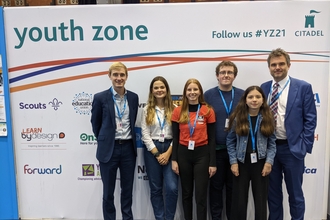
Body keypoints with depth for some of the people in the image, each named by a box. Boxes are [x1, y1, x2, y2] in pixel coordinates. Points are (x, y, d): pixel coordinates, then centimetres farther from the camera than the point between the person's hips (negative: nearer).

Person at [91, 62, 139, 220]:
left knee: (127, 189, 15)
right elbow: (95, 123, 4)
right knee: (108, 191, 10)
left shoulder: (134, 97, 3)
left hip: (128, 148, 3)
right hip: (109, 149, -3)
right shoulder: (100, 98, -7)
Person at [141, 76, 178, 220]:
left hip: (170, 150, -1)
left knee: (171, 188, -8)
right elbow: (145, 134, -1)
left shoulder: (174, 109, 1)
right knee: (155, 189, 7)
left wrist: (168, 153, -10)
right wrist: (157, 154, -8)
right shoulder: (147, 110, 3)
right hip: (152, 150, 1)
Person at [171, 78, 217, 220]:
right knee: (186, 193, 14)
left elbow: (212, 138, -1)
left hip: (202, 154, -2)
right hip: (183, 154, 2)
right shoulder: (178, 111, 1)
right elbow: (175, 137, 5)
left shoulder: (208, 111, -3)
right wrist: (174, 159, 0)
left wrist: (212, 162, -3)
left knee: (201, 195, 1)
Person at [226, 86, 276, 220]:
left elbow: (272, 143, 2)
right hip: (241, 163, -1)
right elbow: (230, 141, 0)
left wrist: (269, 162, -9)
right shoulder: (237, 118, -2)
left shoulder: (267, 118, 1)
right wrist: (233, 162, -6)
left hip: (261, 163, 1)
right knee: (239, 201, 7)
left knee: (261, 200, 9)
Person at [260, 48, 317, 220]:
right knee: (273, 192, 16)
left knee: (295, 194, 11)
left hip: (292, 148, -3)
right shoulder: (263, 88, 5)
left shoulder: (303, 87, -4)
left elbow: (310, 120, -5)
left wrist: (305, 146, -11)